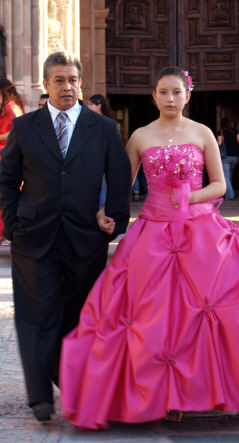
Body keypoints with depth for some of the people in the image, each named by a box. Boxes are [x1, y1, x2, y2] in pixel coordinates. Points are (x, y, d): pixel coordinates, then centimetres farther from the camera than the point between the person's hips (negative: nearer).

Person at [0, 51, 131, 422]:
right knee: (39, 315, -4)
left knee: (79, 316, 9)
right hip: (35, 239, 0)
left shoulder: (104, 128, 6)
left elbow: (120, 181, 8)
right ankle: (41, 396, -1)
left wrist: (115, 222, 1)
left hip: (86, 239, 1)